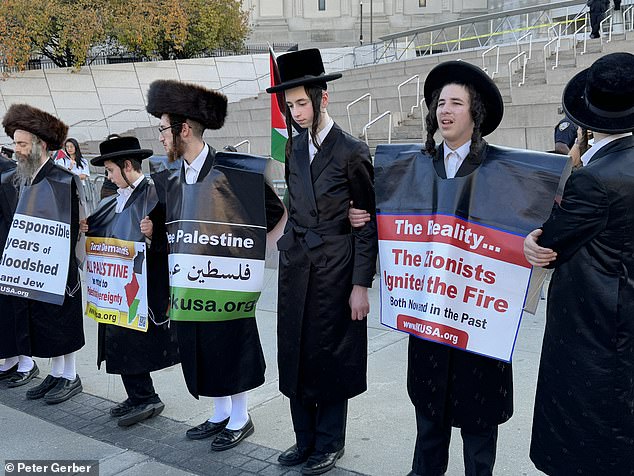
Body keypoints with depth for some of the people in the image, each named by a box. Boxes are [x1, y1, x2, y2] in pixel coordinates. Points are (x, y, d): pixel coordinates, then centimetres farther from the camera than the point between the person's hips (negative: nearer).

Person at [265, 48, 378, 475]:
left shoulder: (352, 151, -9)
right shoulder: (295, 148, 8)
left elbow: (367, 222, -8)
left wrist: (361, 284, -11)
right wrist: (289, 248, 11)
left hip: (335, 270, -6)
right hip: (296, 268, 6)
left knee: (330, 357, 6)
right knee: (295, 355, 12)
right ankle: (305, 439, 29)